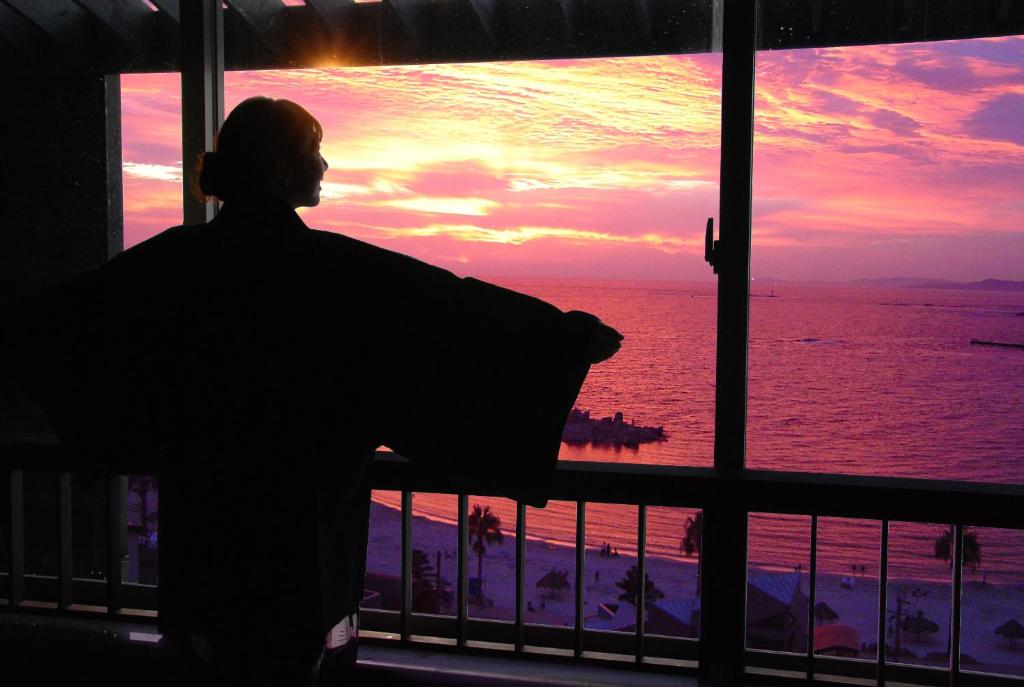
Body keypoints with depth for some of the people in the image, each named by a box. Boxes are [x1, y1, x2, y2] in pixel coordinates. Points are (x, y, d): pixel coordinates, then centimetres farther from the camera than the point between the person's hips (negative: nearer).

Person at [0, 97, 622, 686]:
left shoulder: (175, 259, -4)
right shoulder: (330, 265, -18)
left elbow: (55, 318, 7)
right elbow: (452, 307, -20)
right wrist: (571, 333, -14)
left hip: (203, 521, 4)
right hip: (303, 528, -4)